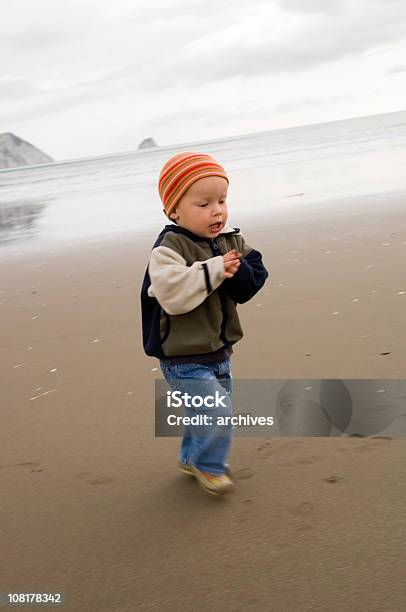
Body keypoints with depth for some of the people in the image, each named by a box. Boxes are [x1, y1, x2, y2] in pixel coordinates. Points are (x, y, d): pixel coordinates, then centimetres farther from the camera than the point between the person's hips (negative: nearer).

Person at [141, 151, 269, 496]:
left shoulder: (231, 240, 2)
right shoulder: (169, 249, -21)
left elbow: (255, 277, -1)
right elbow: (173, 293, -34)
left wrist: (235, 271, -22)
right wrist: (214, 269, -32)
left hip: (219, 351, 8)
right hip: (184, 360, -8)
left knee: (206, 411, 22)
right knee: (216, 412, -11)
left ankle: (192, 457, 44)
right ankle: (208, 466, 14)